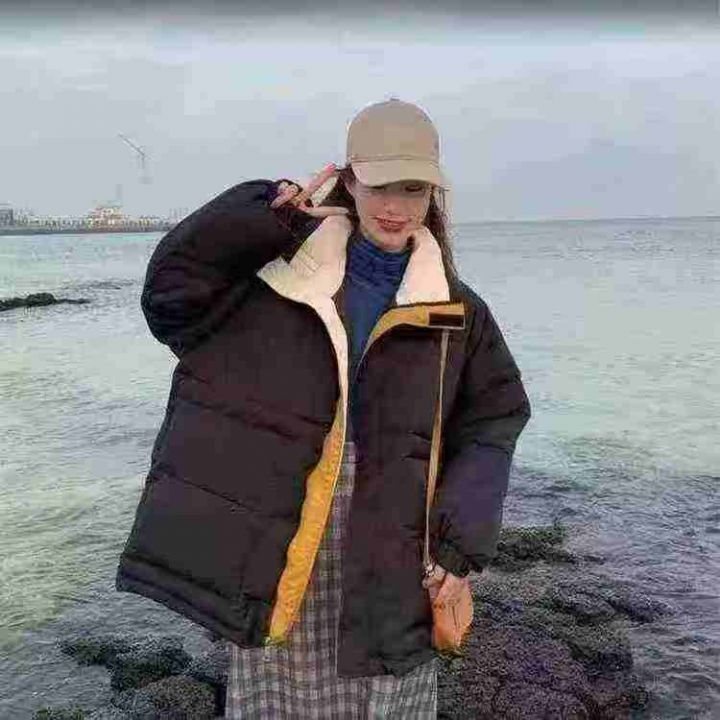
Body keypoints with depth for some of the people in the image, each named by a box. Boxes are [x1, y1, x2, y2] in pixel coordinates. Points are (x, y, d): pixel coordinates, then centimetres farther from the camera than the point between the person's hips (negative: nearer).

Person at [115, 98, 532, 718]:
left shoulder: (456, 311, 4)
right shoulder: (281, 272, 2)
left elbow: (491, 424, 6)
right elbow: (172, 289, -6)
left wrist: (460, 544, -1)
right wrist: (271, 216, -13)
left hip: (389, 556, 1)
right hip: (275, 543, 0)